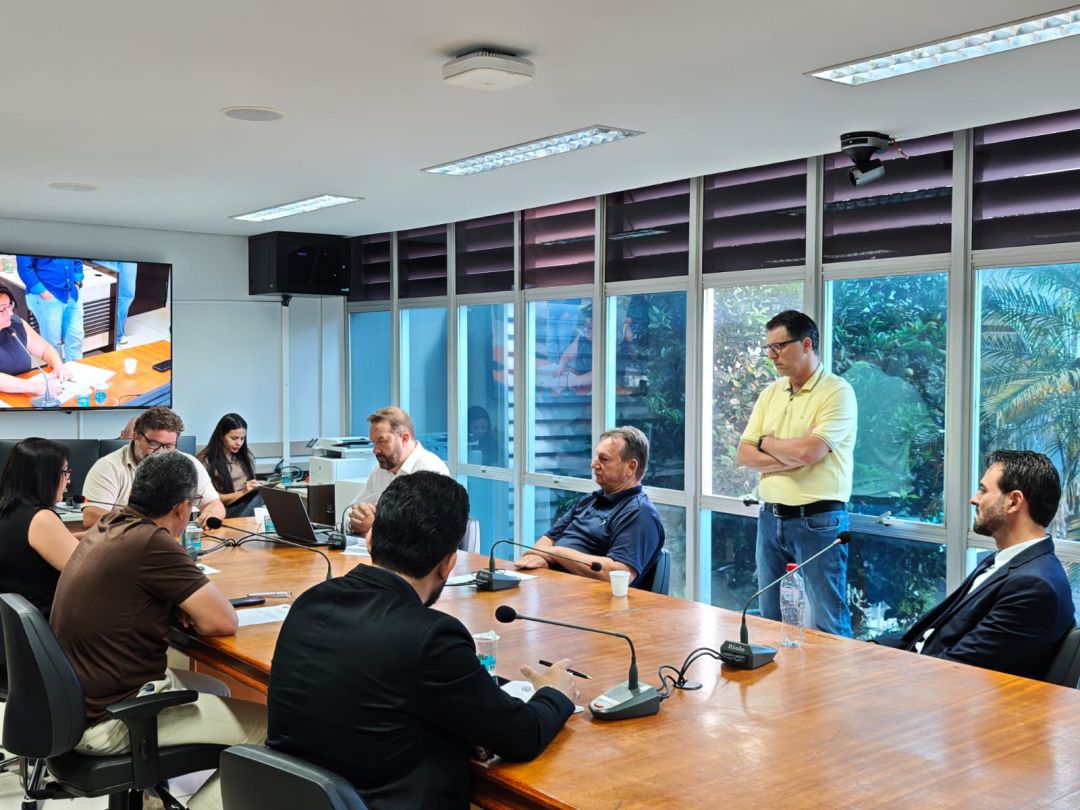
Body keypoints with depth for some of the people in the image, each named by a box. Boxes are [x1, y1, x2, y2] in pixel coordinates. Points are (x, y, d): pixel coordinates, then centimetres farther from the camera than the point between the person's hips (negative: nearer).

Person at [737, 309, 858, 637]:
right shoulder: (770, 394, 11)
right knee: (772, 620, 15)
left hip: (818, 521, -7)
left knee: (828, 625, -1)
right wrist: (791, 459, -12)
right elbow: (743, 455, 4)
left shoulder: (838, 392, -10)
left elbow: (808, 451, -22)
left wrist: (766, 442, -3)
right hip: (771, 518, 7)